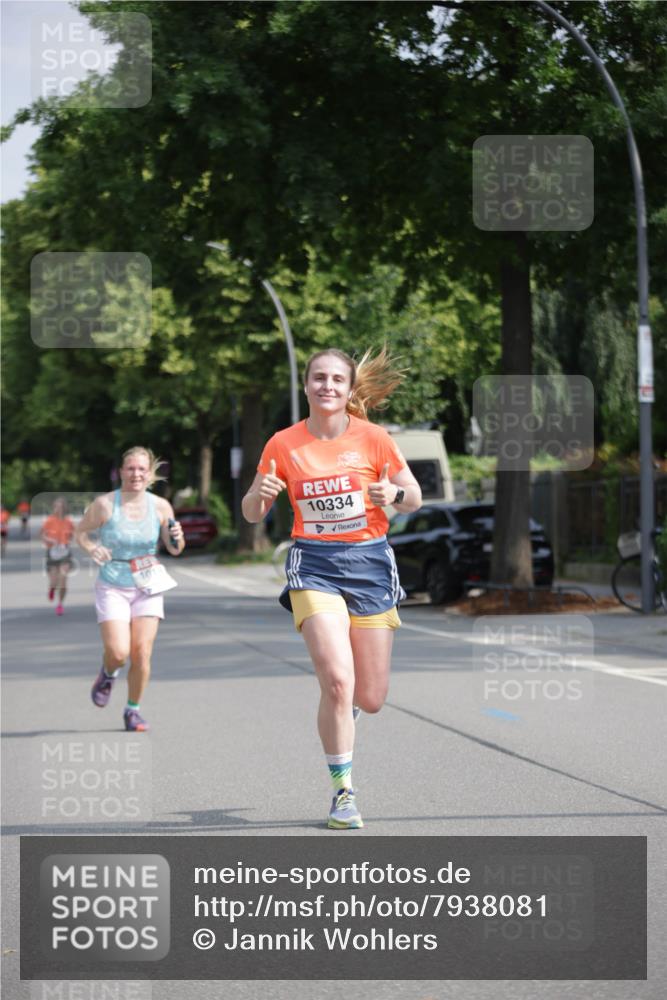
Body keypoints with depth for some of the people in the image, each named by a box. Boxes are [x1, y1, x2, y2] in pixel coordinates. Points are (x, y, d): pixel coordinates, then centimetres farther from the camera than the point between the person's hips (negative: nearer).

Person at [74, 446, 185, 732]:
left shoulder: (160, 507, -2)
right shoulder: (105, 504, -10)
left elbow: (174, 549, 8)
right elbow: (80, 531, 2)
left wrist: (177, 537, -15)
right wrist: (91, 548, -18)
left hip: (148, 590, 2)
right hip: (112, 588, -2)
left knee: (142, 653, -5)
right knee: (118, 652, -14)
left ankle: (133, 710, 14)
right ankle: (107, 674, 24)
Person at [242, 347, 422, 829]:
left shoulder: (373, 438, -3)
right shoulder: (284, 444, -1)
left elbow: (415, 498, 4)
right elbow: (252, 513, 7)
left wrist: (394, 494, -19)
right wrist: (259, 494, -16)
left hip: (370, 563, 1)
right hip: (314, 565, -1)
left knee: (371, 698, 3)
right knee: (337, 681, -19)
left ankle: (344, 706, 43)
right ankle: (343, 791, -2)